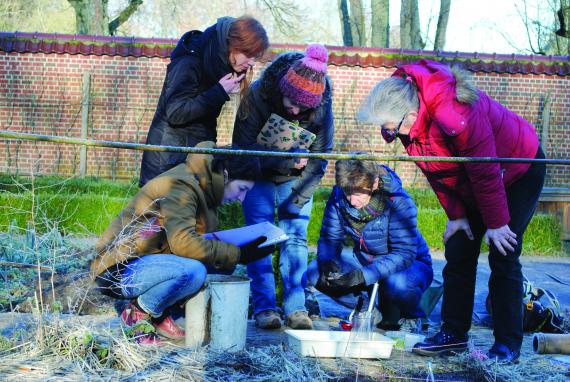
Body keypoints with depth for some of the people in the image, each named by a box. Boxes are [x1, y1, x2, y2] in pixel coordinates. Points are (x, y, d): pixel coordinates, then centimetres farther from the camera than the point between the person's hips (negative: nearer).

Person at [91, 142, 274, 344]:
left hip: (147, 261, 10)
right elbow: (183, 243, -30)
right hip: (120, 271, -10)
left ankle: (160, 314, 0)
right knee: (192, 271, -33)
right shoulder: (181, 185, -20)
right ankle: (139, 314, -10)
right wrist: (238, 254, -26)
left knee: (221, 265, 0)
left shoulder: (200, 186, 10)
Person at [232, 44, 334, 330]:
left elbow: (319, 155, -11)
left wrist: (298, 197, -16)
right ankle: (264, 307, -5)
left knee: (296, 236, -5)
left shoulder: (322, 104, -22)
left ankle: (295, 307, -2)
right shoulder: (257, 95, -27)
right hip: (259, 174, -1)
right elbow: (243, 146, -22)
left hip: (296, 177, 1)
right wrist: (286, 160, -34)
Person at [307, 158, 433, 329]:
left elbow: (404, 254, -31)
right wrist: (327, 262, -30)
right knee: (315, 272, -16)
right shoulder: (339, 196, -15)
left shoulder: (398, 202, -29)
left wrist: (363, 276, -42)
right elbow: (329, 237, -6)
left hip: (409, 264, -5)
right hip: (364, 260, 5)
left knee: (398, 285, -40)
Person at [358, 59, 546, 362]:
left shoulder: (455, 114, -40)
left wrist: (496, 223, -21)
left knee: (503, 258, -11)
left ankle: (508, 343, -4)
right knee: (458, 255, 2)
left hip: (518, 173, -8)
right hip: (471, 185, 8)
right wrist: (455, 215, -1)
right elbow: (435, 171, -2)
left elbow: (485, 171, -31)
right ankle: (453, 334, 9)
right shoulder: (404, 109, -14)